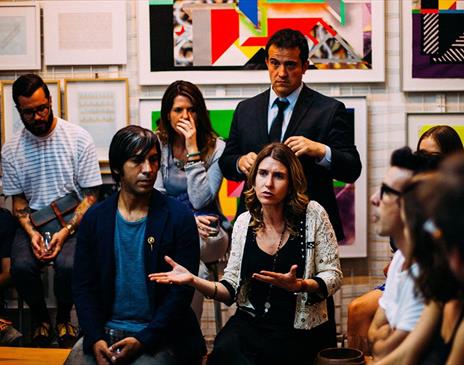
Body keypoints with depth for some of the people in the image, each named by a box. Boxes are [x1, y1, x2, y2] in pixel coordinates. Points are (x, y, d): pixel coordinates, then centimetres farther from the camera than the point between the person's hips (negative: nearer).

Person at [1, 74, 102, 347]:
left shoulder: (79, 139, -6)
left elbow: (91, 196, -5)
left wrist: (66, 231, -18)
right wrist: (31, 232, -12)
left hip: (74, 221, -2)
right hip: (33, 222, 2)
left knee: (68, 264, -32)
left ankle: (63, 320, 1)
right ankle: (41, 320, 3)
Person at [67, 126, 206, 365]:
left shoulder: (179, 218, -4)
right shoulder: (95, 218, 5)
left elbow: (182, 290, -7)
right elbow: (83, 285, 5)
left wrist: (143, 340, -16)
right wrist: (95, 338, -10)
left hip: (159, 336, -3)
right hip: (104, 330, 3)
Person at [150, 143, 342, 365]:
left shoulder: (312, 214, -4)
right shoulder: (244, 222, 6)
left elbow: (333, 276, -3)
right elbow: (231, 289, 8)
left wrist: (299, 285, -22)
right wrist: (193, 280, -9)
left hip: (300, 329, -2)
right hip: (251, 323, 3)